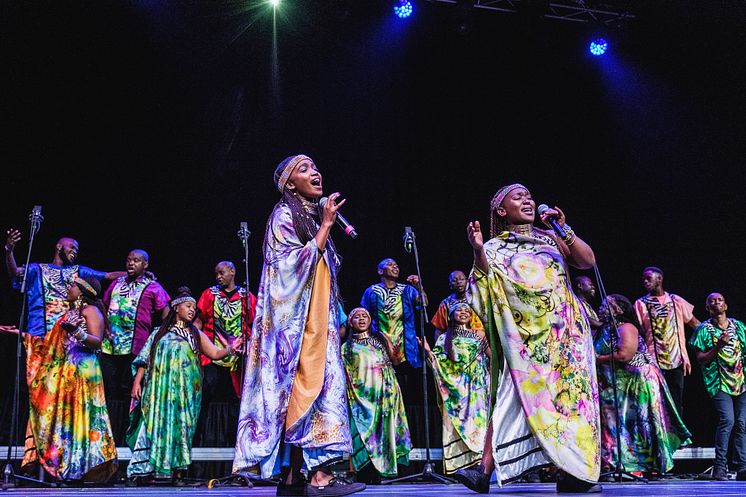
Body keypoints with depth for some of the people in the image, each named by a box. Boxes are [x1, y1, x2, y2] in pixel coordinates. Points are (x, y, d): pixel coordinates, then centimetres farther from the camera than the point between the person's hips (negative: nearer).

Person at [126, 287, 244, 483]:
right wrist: (137, 381, -4)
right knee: (155, 424, -5)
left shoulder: (196, 334, 14)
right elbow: (144, 359, 6)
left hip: (185, 391, 1)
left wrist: (230, 349, -13)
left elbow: (215, 353, 5)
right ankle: (146, 470, -4)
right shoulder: (159, 332, 11)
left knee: (180, 426, -2)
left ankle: (177, 471, 0)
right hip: (160, 388, -1)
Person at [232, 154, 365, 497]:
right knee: (307, 386, -14)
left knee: (299, 391, 3)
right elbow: (297, 263, -15)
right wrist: (326, 226, -13)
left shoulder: (312, 217, 20)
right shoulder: (284, 215, -4)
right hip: (296, 319, -8)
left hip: (316, 321, 8)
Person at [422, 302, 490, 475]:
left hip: (476, 384, 0)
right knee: (456, 421, -6)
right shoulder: (445, 337, 12)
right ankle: (457, 464, -4)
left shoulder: (479, 334, 13)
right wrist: (428, 351, -9)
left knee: (477, 418, -6)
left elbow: (491, 355, 7)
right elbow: (438, 362, 5)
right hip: (455, 385, 0)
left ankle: (477, 462, -3)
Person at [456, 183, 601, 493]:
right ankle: (485, 472, -14)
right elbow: (485, 289, -7)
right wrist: (478, 251, -20)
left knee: (570, 395, -3)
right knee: (513, 398, -12)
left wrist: (563, 229, -4)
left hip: (564, 332, 3)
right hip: (524, 336, -2)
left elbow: (588, 261, 4)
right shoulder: (494, 248, 8)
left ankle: (572, 473, 2)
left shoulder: (550, 238, 15)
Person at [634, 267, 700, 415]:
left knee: (677, 403, 6)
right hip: (655, 362, -2)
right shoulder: (640, 304, 4)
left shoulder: (675, 300, 10)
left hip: (677, 360, 2)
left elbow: (694, 322, 16)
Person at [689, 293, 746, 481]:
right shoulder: (704, 329, 1)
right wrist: (718, 346, -16)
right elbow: (701, 360, -3)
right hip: (719, 383, -4)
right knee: (727, 420, -18)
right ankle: (720, 467, -11)